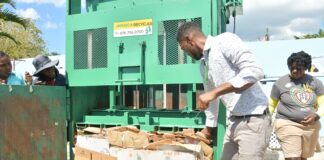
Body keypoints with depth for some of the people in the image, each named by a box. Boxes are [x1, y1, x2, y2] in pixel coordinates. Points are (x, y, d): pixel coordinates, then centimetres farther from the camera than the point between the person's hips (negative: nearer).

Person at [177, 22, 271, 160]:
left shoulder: (225, 41, -11)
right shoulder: (203, 65, 15)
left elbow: (255, 71, -22)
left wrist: (215, 92, -22)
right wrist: (208, 129, 28)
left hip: (253, 120, -9)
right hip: (234, 121, 9)